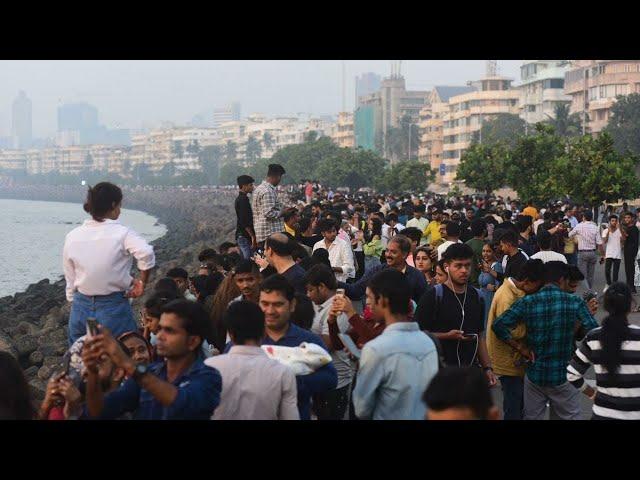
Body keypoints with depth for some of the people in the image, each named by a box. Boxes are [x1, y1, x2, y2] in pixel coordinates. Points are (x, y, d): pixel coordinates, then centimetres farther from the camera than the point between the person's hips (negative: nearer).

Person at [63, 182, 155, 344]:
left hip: (81, 308, 5)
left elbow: (70, 279, 10)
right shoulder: (121, 233, -12)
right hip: (113, 308, -5)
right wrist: (142, 283, -14)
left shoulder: (72, 236, 3)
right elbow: (146, 254, -29)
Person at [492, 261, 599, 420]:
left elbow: (498, 325, -15)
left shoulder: (527, 302, -7)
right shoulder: (574, 302, -10)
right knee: (571, 416, 14)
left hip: (534, 375, 2)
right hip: (563, 376, -2)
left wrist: (520, 347, -6)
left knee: (532, 417, 16)